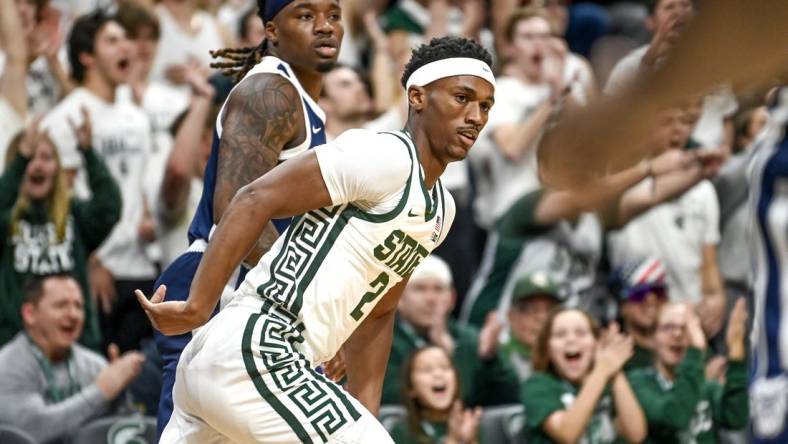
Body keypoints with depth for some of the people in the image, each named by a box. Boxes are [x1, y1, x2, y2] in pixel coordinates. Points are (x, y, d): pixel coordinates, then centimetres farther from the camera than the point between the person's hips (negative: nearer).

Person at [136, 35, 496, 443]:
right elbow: (256, 201, -16)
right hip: (252, 354, -10)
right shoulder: (386, 157, -11)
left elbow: (375, 315, 27)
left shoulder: (440, 210, 18)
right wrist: (196, 309, -19)